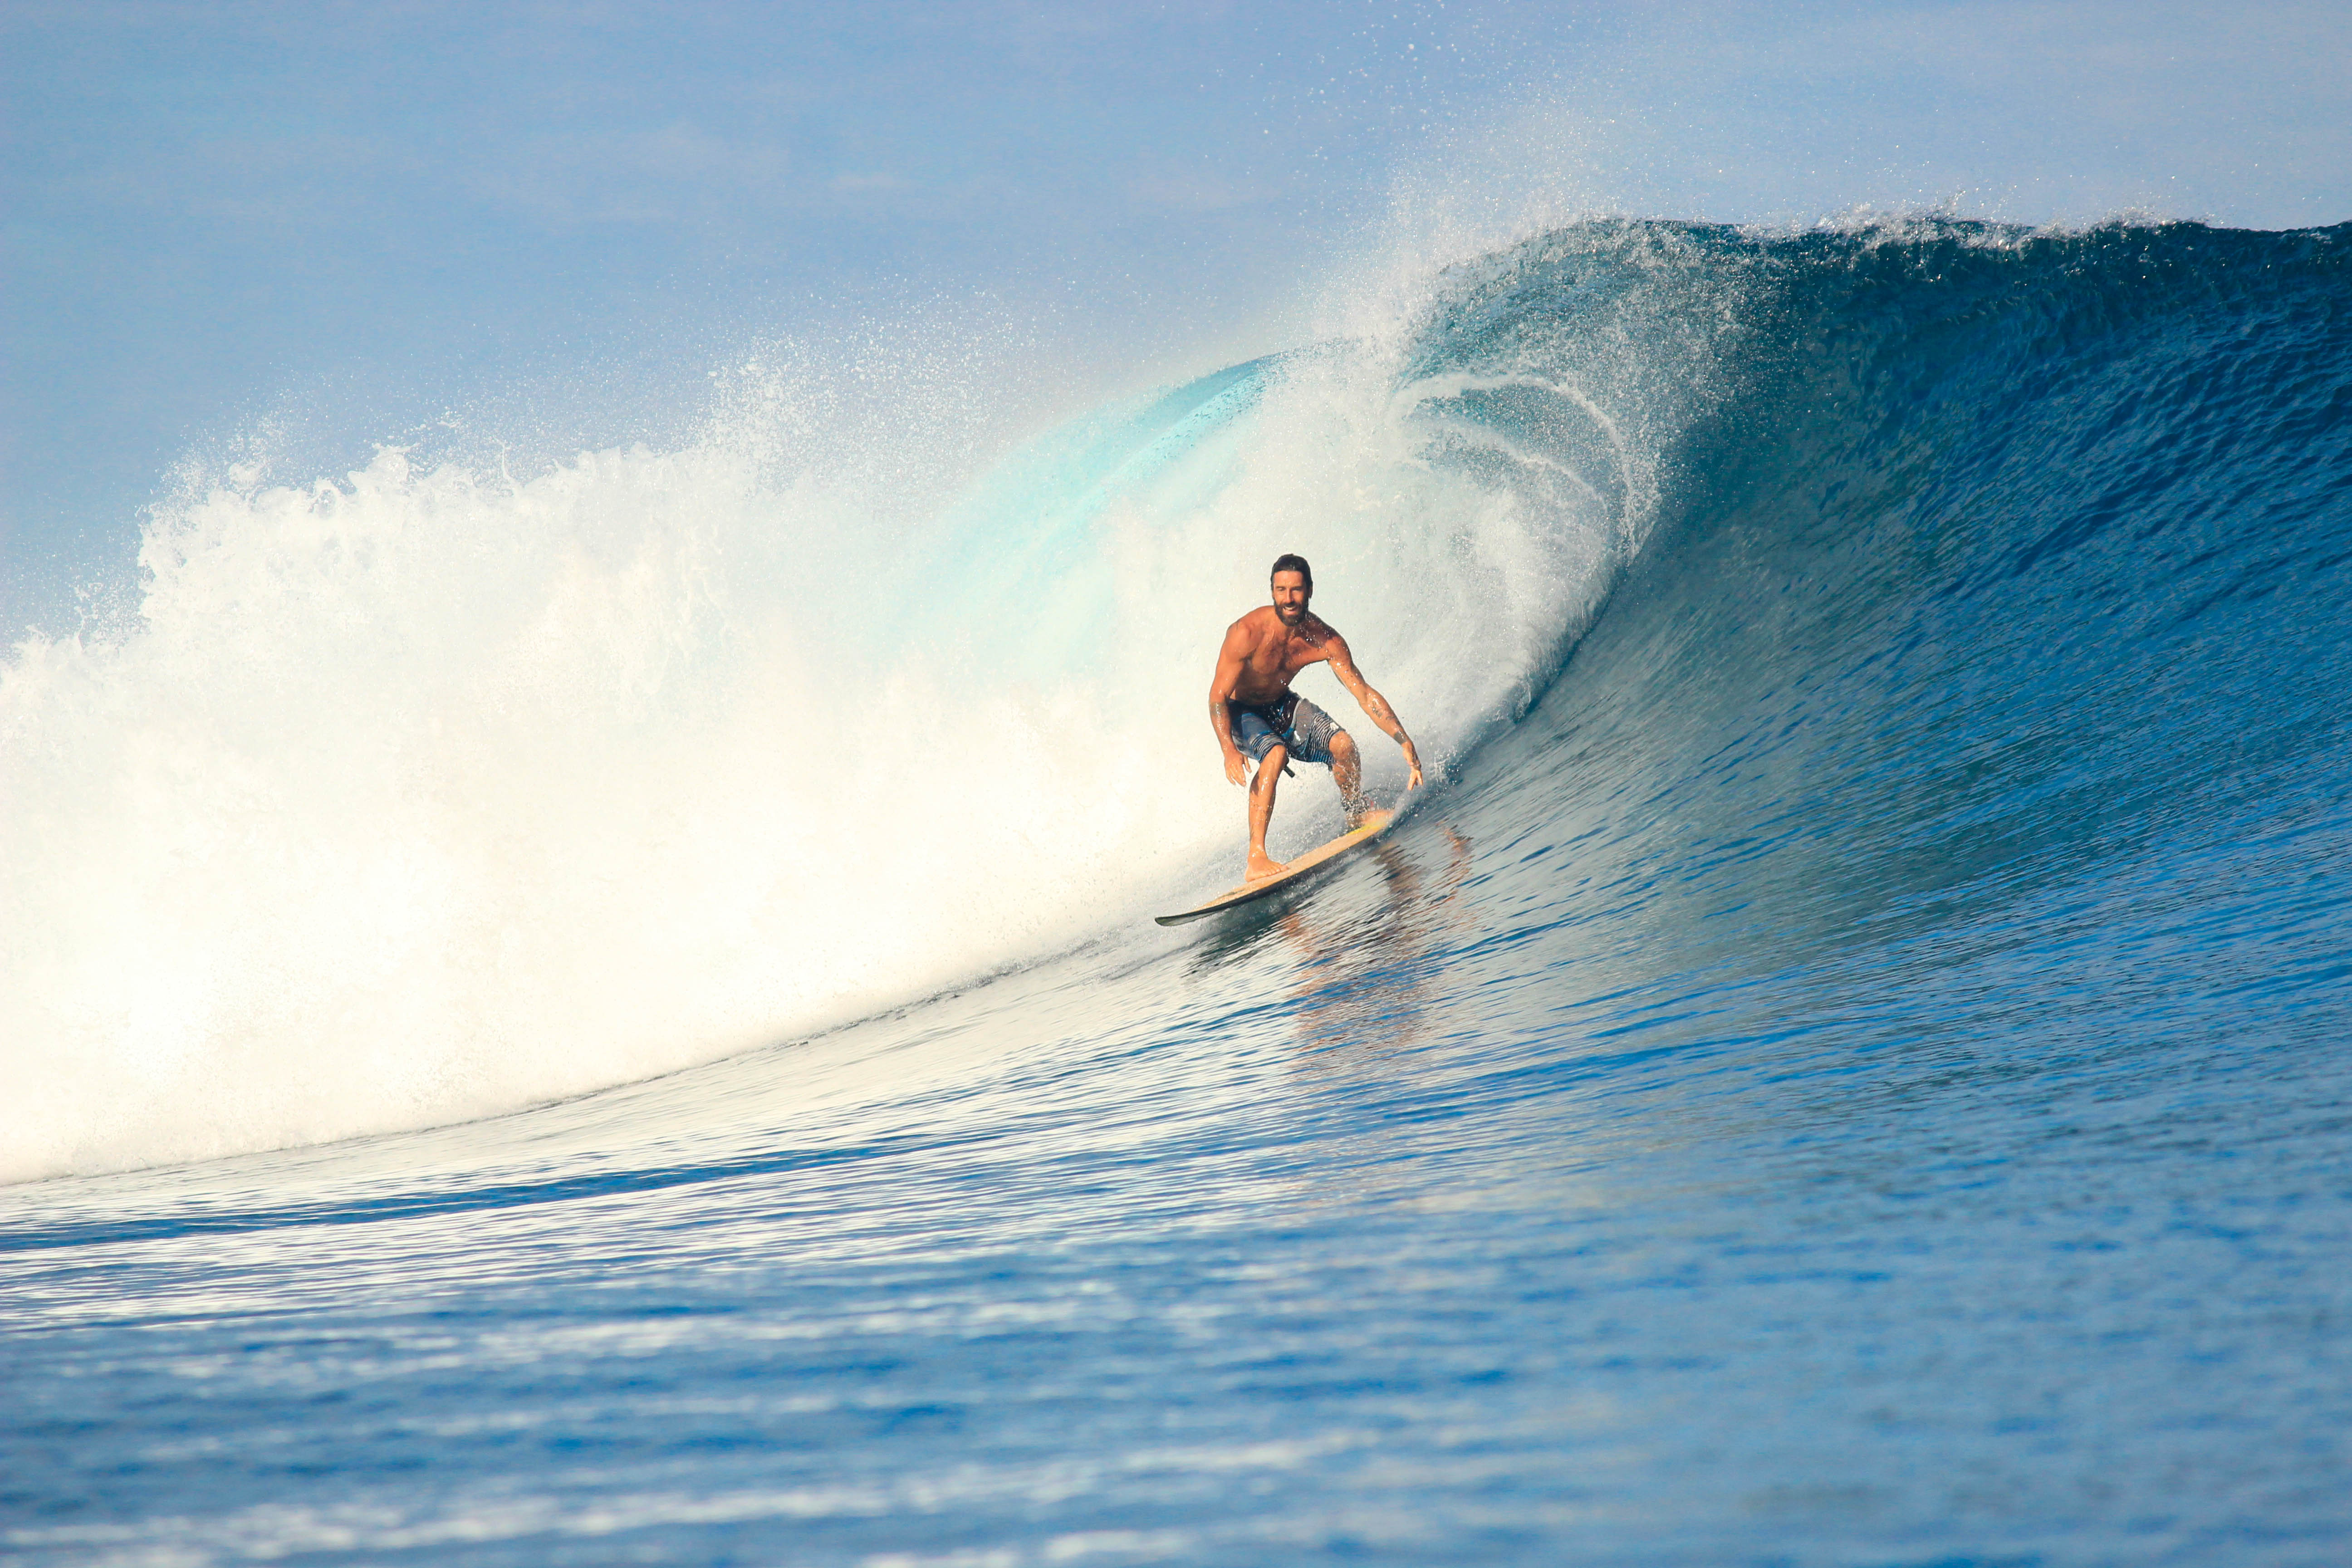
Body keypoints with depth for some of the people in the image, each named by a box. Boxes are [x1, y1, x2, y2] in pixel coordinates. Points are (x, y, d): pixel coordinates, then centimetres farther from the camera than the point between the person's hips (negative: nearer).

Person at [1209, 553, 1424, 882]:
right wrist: (1229, 750, -43)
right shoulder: (1247, 633, -32)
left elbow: (1365, 694, -14)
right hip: (1240, 712, -4)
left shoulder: (1325, 641, -19)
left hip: (1282, 706, 4)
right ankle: (1256, 859, -35)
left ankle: (1356, 813, 21)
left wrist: (1405, 742, -20)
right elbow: (1218, 697, -28)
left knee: (1343, 746, -13)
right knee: (1275, 753, -33)